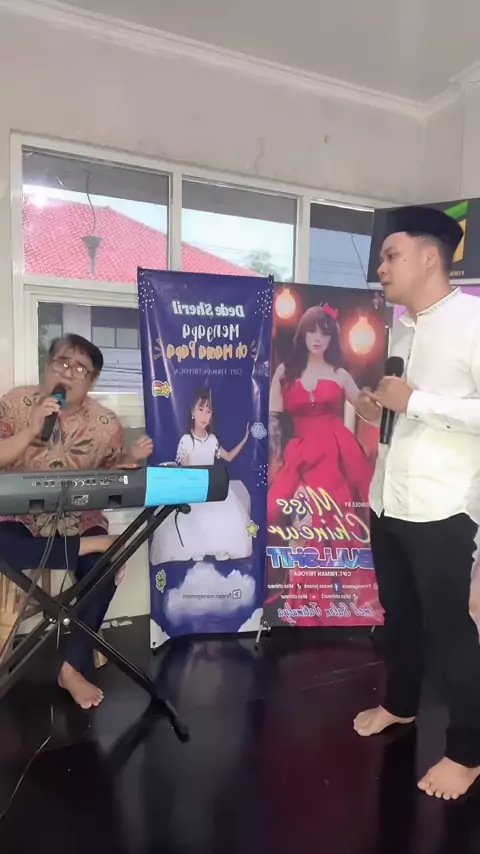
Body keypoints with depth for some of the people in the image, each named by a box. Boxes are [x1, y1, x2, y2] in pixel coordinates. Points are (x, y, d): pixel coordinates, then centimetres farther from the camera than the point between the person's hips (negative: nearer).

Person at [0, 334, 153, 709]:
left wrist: (132, 458, -13)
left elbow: (112, 473, 8)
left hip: (77, 520, 1)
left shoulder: (105, 423, -1)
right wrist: (33, 430, -24)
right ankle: (86, 548, -16)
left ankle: (73, 665, -5)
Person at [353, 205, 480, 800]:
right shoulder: (402, 325, 11)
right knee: (397, 613, 22)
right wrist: (379, 407, 3)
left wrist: (414, 401, -21)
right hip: (387, 499, 8)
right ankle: (399, 704, 44)